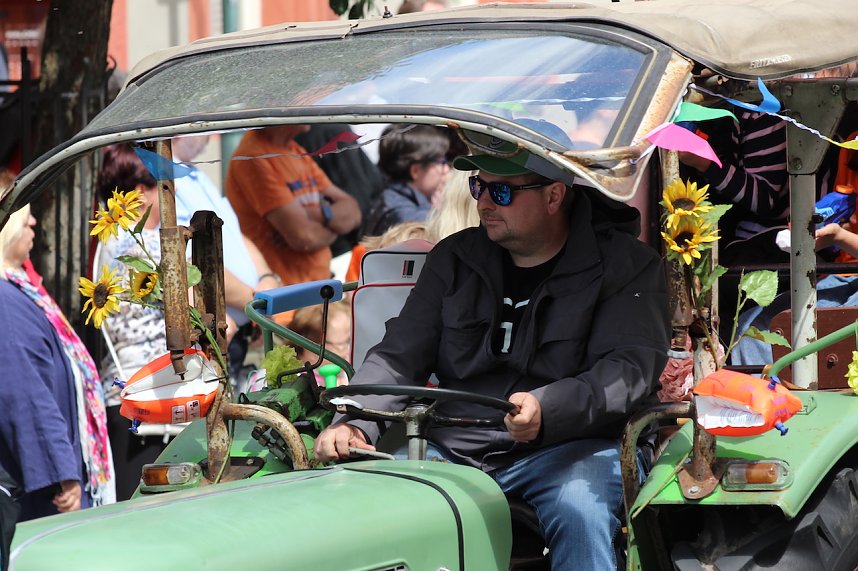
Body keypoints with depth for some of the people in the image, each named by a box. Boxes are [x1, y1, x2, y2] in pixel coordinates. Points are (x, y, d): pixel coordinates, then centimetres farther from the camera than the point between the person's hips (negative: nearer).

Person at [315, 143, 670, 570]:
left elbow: (631, 367, -12)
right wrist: (353, 424, -9)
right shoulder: (454, 259, 16)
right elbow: (399, 356, 12)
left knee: (579, 511, -37)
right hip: (453, 450, 4)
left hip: (567, 447, -4)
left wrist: (546, 409, -30)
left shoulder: (626, 266, 1)